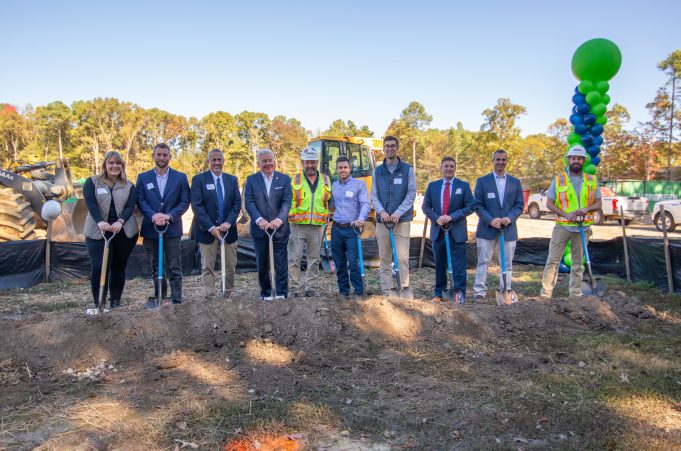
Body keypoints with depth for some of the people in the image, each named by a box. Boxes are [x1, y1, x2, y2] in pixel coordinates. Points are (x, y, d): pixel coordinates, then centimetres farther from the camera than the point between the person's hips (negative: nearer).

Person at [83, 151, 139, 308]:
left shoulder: (129, 186, 10)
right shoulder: (92, 182, 6)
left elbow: (130, 206, -3)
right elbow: (91, 204, -8)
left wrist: (120, 221, -23)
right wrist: (100, 221, -26)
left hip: (124, 232, 2)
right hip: (98, 232, -2)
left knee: (119, 268, 7)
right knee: (98, 268, -10)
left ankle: (115, 303, 16)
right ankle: (99, 304, -2)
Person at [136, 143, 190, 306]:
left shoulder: (180, 177, 4)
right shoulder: (143, 178, 8)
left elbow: (185, 202, -1)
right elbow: (140, 201, 0)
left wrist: (169, 216, -16)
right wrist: (153, 216, -18)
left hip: (172, 228, -2)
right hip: (150, 228, 2)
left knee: (174, 268, -1)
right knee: (156, 267, 12)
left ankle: (176, 300, 4)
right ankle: (159, 297, 22)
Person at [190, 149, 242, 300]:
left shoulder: (232, 179, 9)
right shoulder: (199, 179, -2)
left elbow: (237, 203, 4)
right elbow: (197, 206, -9)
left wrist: (228, 222, -12)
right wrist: (211, 227, -17)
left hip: (228, 229, 3)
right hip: (207, 230, -3)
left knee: (230, 265, 8)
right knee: (207, 267, 1)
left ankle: (228, 294, 21)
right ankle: (210, 298, 7)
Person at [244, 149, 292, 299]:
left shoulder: (284, 179, 4)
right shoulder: (251, 179, 5)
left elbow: (287, 201, -6)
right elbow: (249, 202, -5)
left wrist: (279, 219, -22)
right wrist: (259, 220, -21)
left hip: (280, 228, -1)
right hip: (259, 229, 1)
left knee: (281, 264, 0)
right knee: (262, 264, 10)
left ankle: (282, 294, 7)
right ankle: (265, 294, 22)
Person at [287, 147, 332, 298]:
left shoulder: (326, 181, 12)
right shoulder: (294, 180, 4)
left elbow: (331, 202, 21)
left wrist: (328, 218, 13)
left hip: (317, 227, 3)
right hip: (297, 226, -2)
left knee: (314, 259, 8)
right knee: (294, 259, -4)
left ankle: (310, 288, 17)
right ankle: (295, 289, 3)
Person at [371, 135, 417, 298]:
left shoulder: (407, 169, 4)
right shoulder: (377, 171, 11)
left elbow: (411, 194, -2)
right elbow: (374, 195, 8)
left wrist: (398, 213, -13)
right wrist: (381, 211, -11)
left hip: (402, 219, -3)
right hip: (382, 220, 3)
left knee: (402, 257, -8)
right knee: (384, 257, 6)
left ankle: (406, 287, 6)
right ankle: (386, 292, 12)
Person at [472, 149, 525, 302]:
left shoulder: (515, 182, 8)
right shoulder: (482, 181, 2)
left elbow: (519, 205, 7)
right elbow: (478, 205, -2)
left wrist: (510, 218, -12)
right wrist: (490, 220, -15)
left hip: (509, 229, 2)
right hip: (487, 228, -2)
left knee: (507, 263, 8)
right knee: (483, 261, 2)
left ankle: (506, 291, 16)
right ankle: (480, 291, 7)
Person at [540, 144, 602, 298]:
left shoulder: (592, 180, 6)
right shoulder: (558, 180, 0)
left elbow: (598, 203, 9)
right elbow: (549, 203, -1)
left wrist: (586, 209, -13)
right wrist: (565, 214, -16)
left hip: (583, 227, 2)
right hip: (562, 226, -2)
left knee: (578, 262, 10)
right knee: (553, 260, -4)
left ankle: (576, 293, 19)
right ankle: (546, 291, -1)